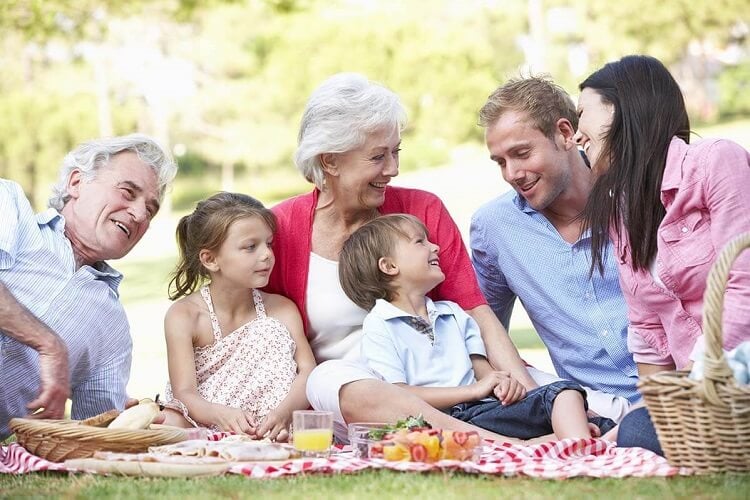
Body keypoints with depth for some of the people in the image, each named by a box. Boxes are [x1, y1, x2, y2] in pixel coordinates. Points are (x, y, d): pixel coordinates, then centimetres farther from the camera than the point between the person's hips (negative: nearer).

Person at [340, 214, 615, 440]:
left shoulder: (454, 315, 29)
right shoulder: (379, 326, 4)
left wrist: (502, 383, -4)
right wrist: (474, 390, -12)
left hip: (481, 410, 7)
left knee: (564, 391, -14)